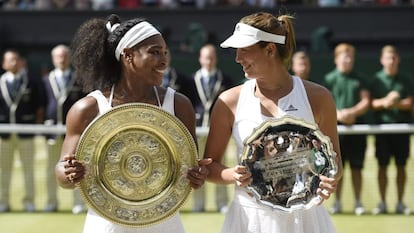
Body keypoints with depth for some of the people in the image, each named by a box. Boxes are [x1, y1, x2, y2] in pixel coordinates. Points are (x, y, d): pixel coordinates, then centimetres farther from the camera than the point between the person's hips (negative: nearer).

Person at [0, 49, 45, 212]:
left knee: (28, 168, 3)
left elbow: (40, 105, 6)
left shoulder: (33, 82, 3)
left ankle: (29, 202, 10)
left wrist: (38, 124, 0)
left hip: (26, 131, -1)